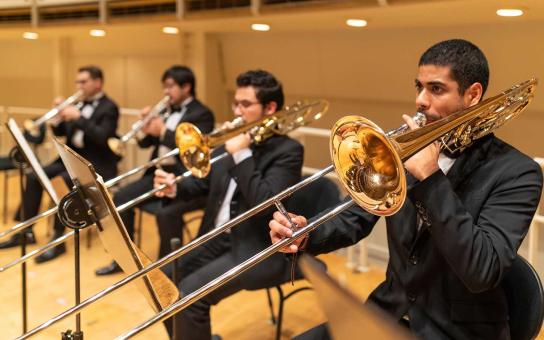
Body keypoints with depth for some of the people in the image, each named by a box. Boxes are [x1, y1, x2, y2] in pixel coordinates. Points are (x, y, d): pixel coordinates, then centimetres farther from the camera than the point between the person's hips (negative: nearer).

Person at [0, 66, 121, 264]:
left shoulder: (109, 108, -8)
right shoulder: (79, 104, 13)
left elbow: (103, 138, -24)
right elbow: (60, 133, 15)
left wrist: (78, 117, -26)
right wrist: (57, 118, -6)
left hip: (95, 165, -8)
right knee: (34, 176, -8)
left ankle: (58, 240, -23)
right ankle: (27, 230, 2)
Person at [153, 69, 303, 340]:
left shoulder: (288, 150, -10)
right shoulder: (232, 141, 10)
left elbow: (264, 202, -23)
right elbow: (204, 182, 17)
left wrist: (241, 154, -20)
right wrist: (175, 187, -3)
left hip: (257, 250, -7)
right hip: (217, 237, 7)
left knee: (190, 293, -22)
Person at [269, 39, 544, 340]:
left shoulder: (516, 172, -13)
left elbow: (482, 272, -24)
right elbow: (357, 219, 4)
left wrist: (429, 177, -26)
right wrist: (305, 236, -17)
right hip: (391, 312, 5)